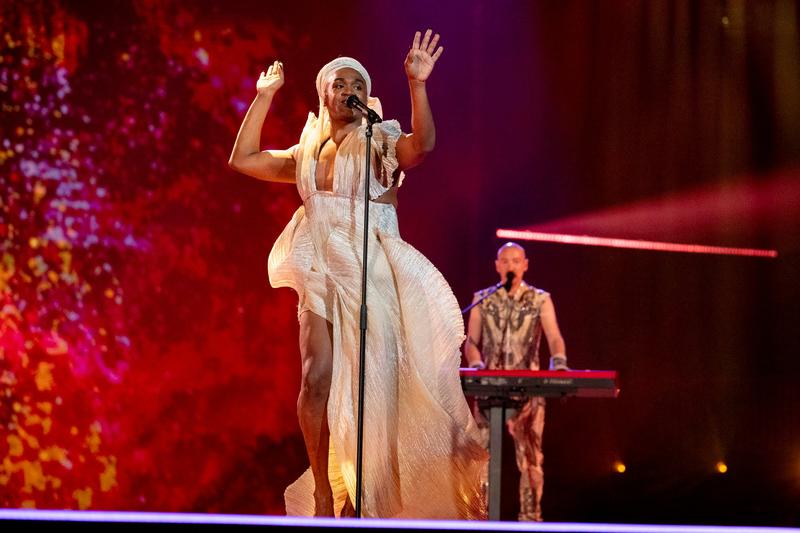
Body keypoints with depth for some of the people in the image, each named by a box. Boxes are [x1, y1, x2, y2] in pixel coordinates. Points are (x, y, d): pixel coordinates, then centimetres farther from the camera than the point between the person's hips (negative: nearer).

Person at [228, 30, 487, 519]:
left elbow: (423, 144, -17)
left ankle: (359, 495, 4)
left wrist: (418, 84, -28)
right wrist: (264, 96, 16)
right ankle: (323, 494, -4)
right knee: (317, 379, -12)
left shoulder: (383, 145, 4)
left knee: (369, 383, -7)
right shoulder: (307, 155, 17)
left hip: (374, 273, -3)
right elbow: (243, 159, 15)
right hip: (323, 275, 3)